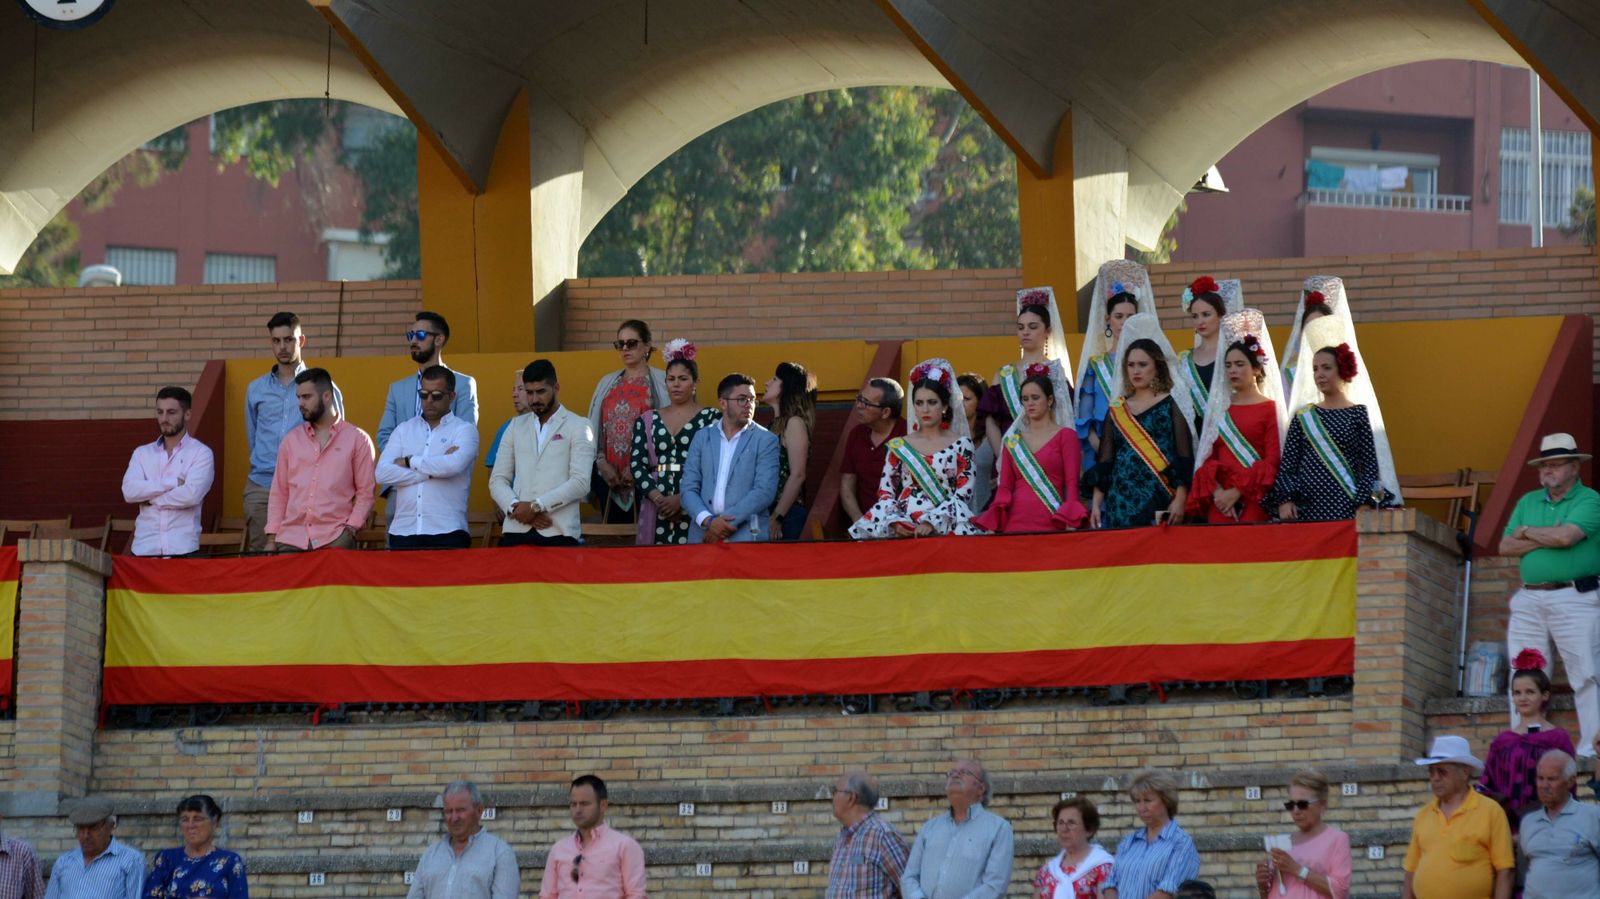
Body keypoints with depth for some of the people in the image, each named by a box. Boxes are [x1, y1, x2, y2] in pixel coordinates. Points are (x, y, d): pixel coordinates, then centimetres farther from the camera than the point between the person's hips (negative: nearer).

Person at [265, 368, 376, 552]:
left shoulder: (357, 439, 6)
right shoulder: (291, 441, 17)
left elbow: (366, 492, 4)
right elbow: (279, 493, 16)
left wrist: (351, 528, -9)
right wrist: (271, 538, 8)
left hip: (335, 539, -3)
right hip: (291, 540, 3)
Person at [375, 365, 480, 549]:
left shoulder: (464, 430, 5)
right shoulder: (404, 430, 15)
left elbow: (454, 465, -16)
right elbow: (382, 473, 0)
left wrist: (410, 462, -3)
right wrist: (433, 471, -6)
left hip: (447, 533, -3)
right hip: (403, 532, 3)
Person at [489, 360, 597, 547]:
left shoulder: (578, 426, 6)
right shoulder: (516, 426, 18)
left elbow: (580, 483, -6)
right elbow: (497, 480, 12)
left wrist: (536, 506, -12)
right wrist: (517, 508, -8)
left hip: (558, 533, -3)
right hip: (516, 531, 3)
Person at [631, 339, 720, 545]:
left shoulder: (711, 418, 4)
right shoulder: (647, 421, 15)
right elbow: (637, 465, 8)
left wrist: (680, 500, -12)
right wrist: (658, 498, -8)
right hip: (656, 511, 3)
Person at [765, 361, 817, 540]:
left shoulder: (794, 423, -6)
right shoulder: (776, 424, 16)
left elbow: (797, 476, -13)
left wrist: (777, 518, -16)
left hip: (786, 513, -7)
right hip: (766, 511, 7)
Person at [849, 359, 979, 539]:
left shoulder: (961, 445, 9)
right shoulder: (899, 446, 15)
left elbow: (964, 493, 0)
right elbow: (885, 492, 11)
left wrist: (932, 523, -13)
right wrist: (895, 522, -9)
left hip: (945, 526, -1)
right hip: (904, 528, 1)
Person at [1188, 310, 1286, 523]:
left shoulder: (1269, 409, 2)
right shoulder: (1220, 408, 15)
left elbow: (1273, 460, -5)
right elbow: (1207, 457, 11)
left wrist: (1237, 492, -12)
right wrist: (1216, 491, -8)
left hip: (1254, 501, -4)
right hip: (1220, 503, 4)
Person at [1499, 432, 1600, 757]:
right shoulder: (1528, 502, 18)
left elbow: (1567, 536, -17)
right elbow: (1505, 546, 10)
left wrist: (1527, 532, 0)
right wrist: (1546, 539, -5)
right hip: (1529, 598, 6)